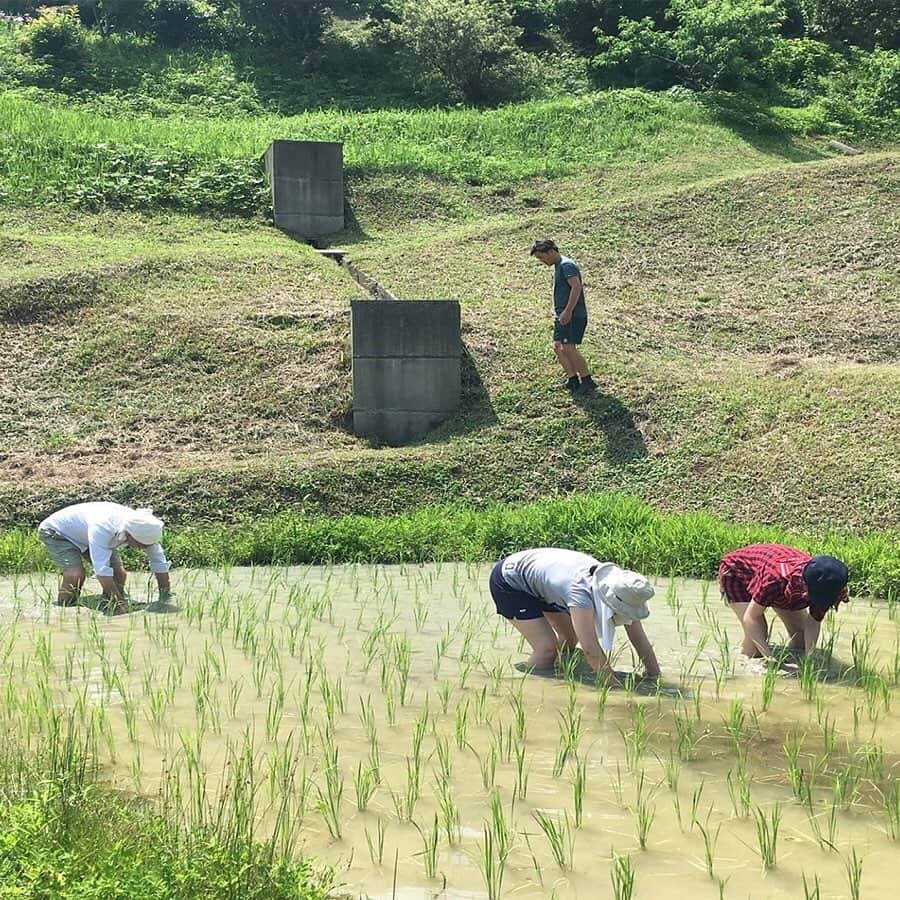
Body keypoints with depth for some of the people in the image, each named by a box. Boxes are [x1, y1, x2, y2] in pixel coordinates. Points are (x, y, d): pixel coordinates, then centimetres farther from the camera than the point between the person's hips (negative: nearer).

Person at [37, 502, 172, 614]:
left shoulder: (144, 530, -25)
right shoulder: (101, 527, -45)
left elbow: (160, 564, -14)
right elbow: (102, 570, -49)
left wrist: (165, 598, -14)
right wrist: (121, 603, -48)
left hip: (84, 534, 6)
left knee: (119, 573, -11)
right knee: (76, 574, -29)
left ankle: (110, 611, 6)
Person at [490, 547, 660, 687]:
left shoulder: (619, 587, -20)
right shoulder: (581, 591, -42)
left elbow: (640, 640, -13)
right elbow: (590, 648, -46)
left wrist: (656, 678, -14)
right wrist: (617, 687, -45)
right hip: (508, 581, -8)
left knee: (570, 638, 14)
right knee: (548, 647, -17)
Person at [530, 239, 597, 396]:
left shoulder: (567, 265, -14)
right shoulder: (558, 266, 18)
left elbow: (576, 287, -25)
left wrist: (567, 311, -27)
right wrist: (557, 311, 21)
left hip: (574, 315, -10)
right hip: (562, 315, 10)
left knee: (568, 348, -13)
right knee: (558, 347, 7)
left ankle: (588, 382, -6)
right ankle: (573, 380, 11)